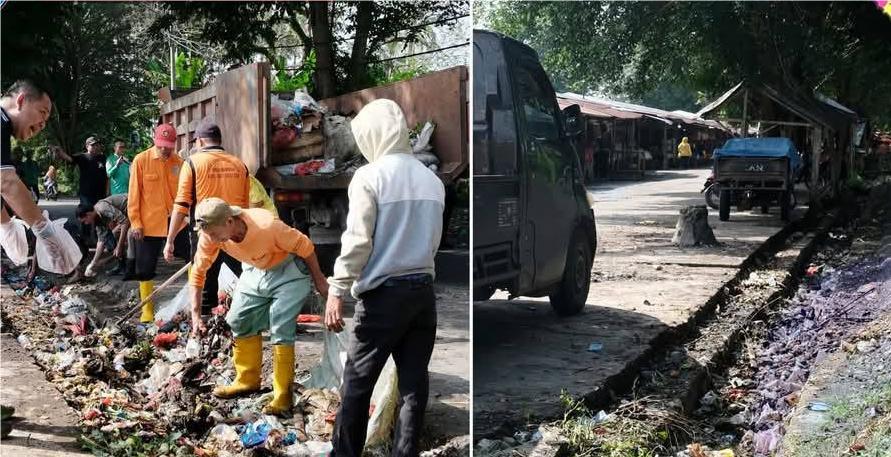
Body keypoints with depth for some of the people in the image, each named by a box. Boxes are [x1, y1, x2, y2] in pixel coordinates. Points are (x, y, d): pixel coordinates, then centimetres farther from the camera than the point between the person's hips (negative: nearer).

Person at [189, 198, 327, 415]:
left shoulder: (267, 225, -38)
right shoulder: (210, 234, -21)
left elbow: (304, 246, -23)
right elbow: (198, 272, -8)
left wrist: (319, 281, -12)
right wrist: (195, 315, -12)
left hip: (287, 271, -6)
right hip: (255, 271, 6)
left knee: (280, 331, -13)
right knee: (238, 320, 8)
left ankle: (283, 397, -5)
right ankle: (247, 380, 26)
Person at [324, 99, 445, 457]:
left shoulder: (370, 176, -9)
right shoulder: (432, 180, 9)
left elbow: (356, 241, -13)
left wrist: (337, 291, -9)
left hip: (384, 294, -5)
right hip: (423, 291, 6)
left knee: (357, 384, 5)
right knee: (414, 384, 7)